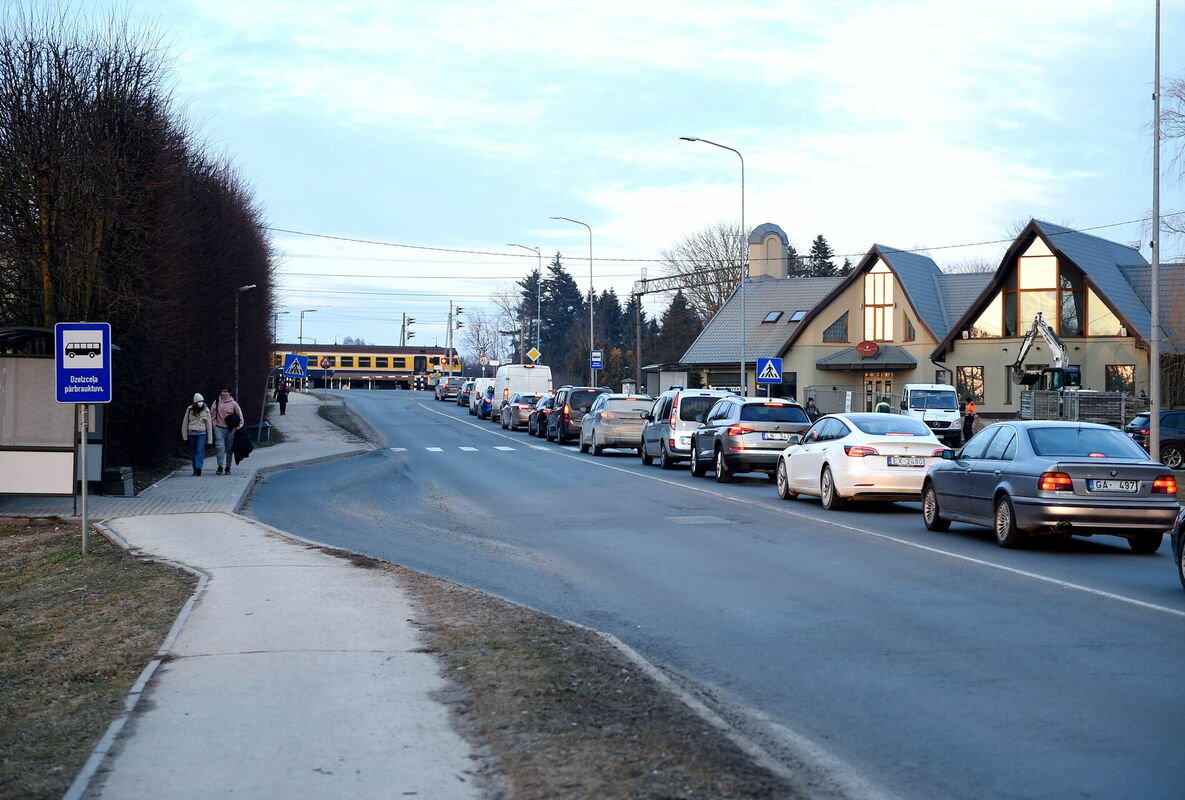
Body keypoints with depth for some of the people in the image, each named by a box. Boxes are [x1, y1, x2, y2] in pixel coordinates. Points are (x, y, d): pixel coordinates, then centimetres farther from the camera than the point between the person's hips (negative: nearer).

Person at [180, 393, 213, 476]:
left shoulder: (206, 410, 4)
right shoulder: (190, 409, 2)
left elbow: (209, 424, 7)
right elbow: (185, 422, 8)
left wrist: (210, 438, 4)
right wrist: (185, 435, 5)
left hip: (202, 433, -1)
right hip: (191, 433, 1)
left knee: (200, 451, -16)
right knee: (193, 452, 3)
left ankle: (198, 468, -24)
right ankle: (195, 470, 11)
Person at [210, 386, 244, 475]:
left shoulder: (233, 404, -1)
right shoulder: (217, 402, 3)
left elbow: (240, 415, 7)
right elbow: (212, 414, 11)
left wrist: (239, 426, 1)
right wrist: (213, 424, 6)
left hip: (230, 429, 0)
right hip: (219, 428, 0)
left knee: (229, 449, 7)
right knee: (220, 447, -11)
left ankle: (227, 467, 16)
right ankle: (220, 467, -11)